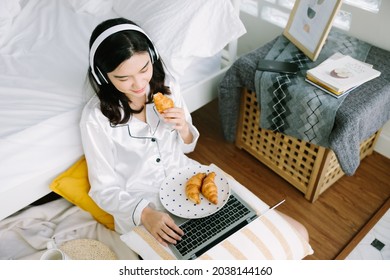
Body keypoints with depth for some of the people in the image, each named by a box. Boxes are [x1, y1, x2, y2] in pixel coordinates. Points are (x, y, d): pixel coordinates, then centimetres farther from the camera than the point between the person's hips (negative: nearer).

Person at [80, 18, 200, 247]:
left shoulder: (166, 84, -9)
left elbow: (188, 146, 4)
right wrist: (146, 214, -29)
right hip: (137, 203, -4)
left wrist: (184, 128, -19)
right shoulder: (96, 117, -20)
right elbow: (105, 189, -12)